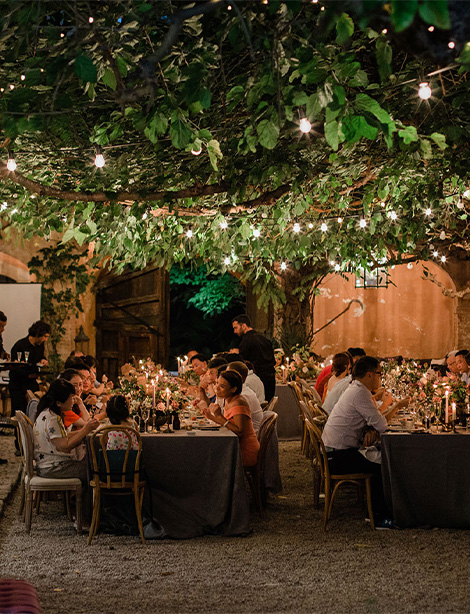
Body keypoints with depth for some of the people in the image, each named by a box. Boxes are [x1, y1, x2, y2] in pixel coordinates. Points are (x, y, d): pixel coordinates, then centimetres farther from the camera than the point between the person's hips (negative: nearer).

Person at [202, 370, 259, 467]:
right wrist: (212, 417, 6)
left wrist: (220, 416, -28)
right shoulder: (228, 401, 9)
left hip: (246, 453, -9)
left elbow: (239, 432, -28)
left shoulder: (238, 403, -20)